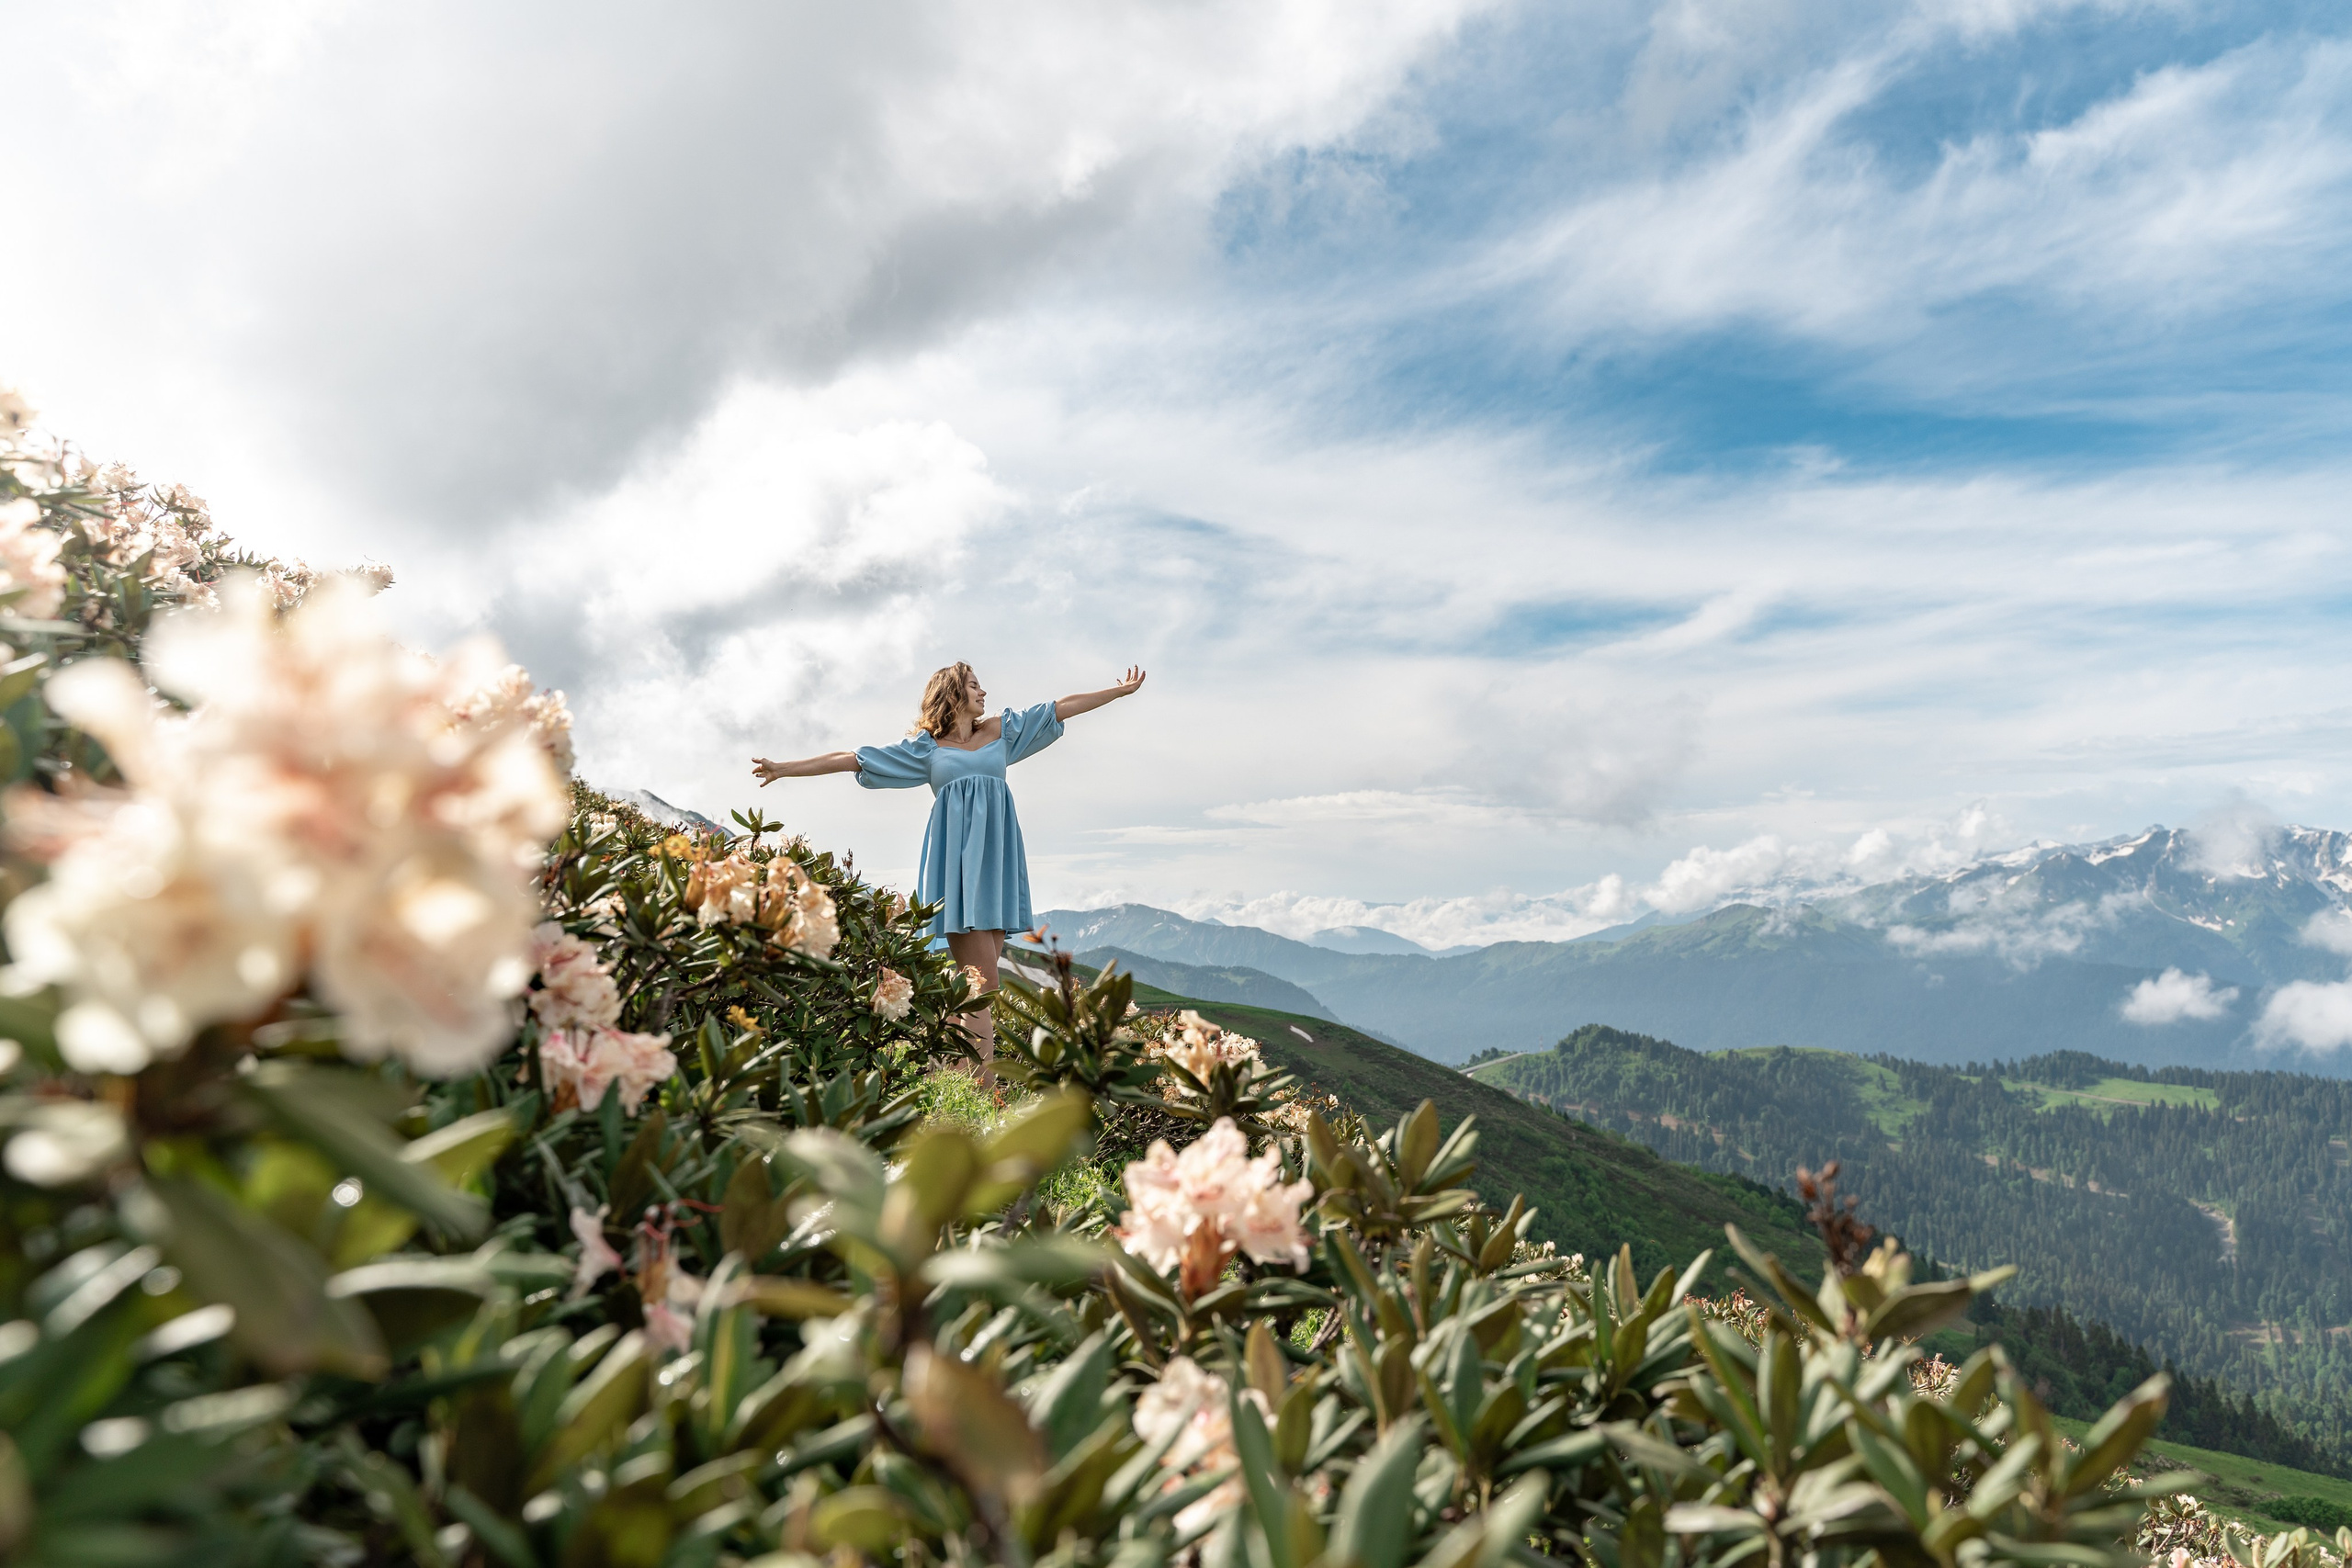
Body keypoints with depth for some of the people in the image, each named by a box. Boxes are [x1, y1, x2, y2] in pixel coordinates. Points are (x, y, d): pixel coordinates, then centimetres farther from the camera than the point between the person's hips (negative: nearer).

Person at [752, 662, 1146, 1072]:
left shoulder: (1000, 730, 21)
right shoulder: (925, 746, 13)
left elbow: (1063, 707, 23)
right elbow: (851, 759, 13)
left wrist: (1121, 690, 23)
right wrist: (783, 769, 12)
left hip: (995, 855, 4)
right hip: (956, 857, -4)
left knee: (978, 984, -3)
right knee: (982, 983, -14)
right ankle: (983, 1090, -15)